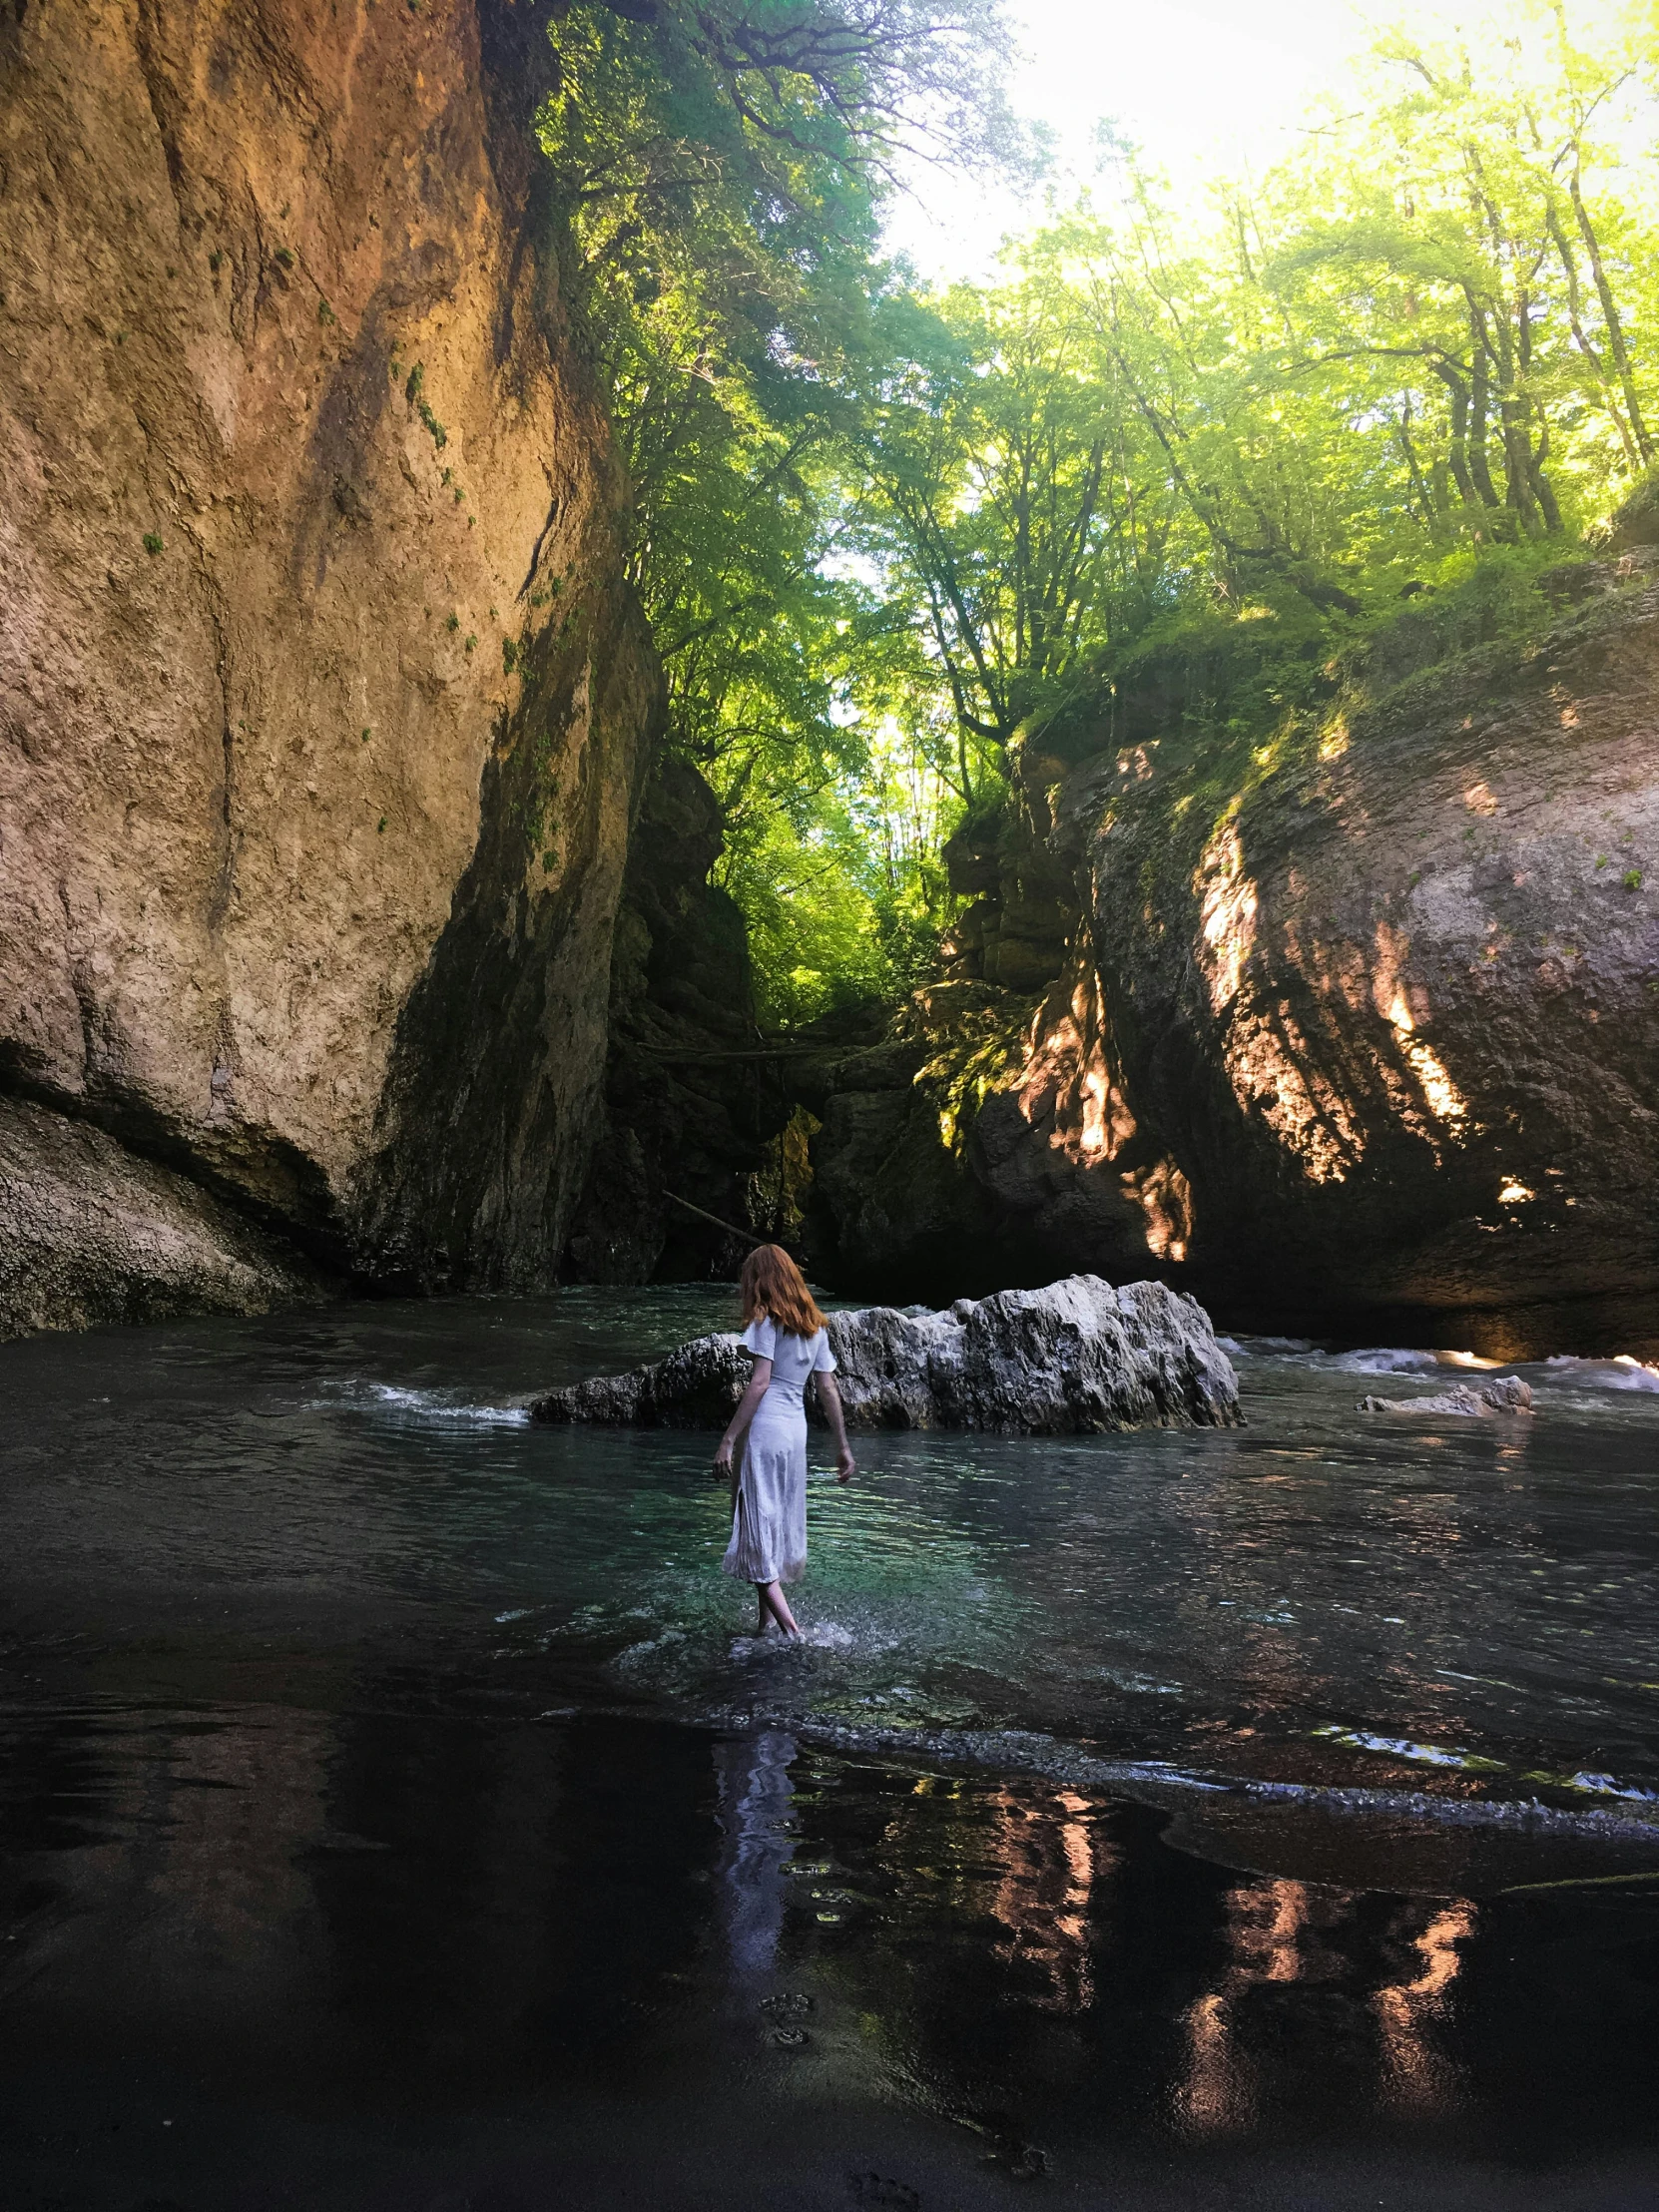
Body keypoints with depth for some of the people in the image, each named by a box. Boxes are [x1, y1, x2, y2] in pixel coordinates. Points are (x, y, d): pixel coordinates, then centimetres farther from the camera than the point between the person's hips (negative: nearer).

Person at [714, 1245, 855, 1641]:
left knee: (757, 1525, -5)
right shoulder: (814, 1324, 14)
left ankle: (791, 1631, -12)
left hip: (766, 1427, -8)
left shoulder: (768, 1319, -6)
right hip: (797, 1429, 8)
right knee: (779, 1526, 16)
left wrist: (728, 1440, -16)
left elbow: (759, 1383, -15)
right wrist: (842, 1448, 16)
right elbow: (828, 1390, 13)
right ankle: (766, 1621, 21)